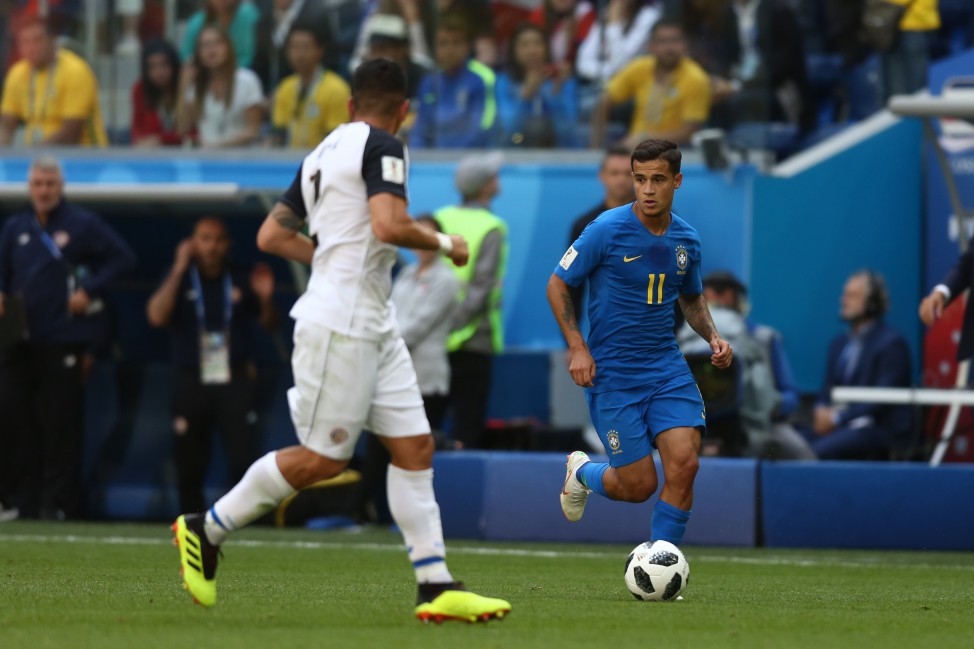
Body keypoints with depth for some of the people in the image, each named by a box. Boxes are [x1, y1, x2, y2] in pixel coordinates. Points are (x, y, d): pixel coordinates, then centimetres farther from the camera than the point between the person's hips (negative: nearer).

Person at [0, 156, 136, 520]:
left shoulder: (82, 225, -1)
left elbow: (122, 258, 1)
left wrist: (89, 291, -7)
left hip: (63, 341, -5)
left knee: (60, 424, -4)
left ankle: (57, 501, 1)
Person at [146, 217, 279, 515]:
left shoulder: (241, 280, 7)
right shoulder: (179, 278, 4)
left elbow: (269, 324, 15)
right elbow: (157, 316, -13)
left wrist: (266, 299, -7)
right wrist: (179, 270, -14)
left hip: (234, 381, 0)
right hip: (191, 382, 0)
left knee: (243, 460, -15)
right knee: (189, 469, 4)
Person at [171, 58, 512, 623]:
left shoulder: (324, 152, 16)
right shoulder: (382, 147, -10)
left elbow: (271, 236, 19)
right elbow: (389, 224, -24)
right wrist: (443, 244, -8)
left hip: (372, 326, 10)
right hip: (342, 326, -10)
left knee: (416, 447, 4)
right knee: (322, 458, -4)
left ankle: (436, 587, 1)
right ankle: (206, 530, 8)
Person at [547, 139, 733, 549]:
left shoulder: (687, 240, 4)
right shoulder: (607, 230, -11)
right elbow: (558, 285, -3)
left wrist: (713, 337, 4)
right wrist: (578, 348, -12)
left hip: (668, 369, 4)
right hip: (612, 374, -4)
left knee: (684, 465, -15)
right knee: (639, 485, -4)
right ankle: (582, 472, 32)